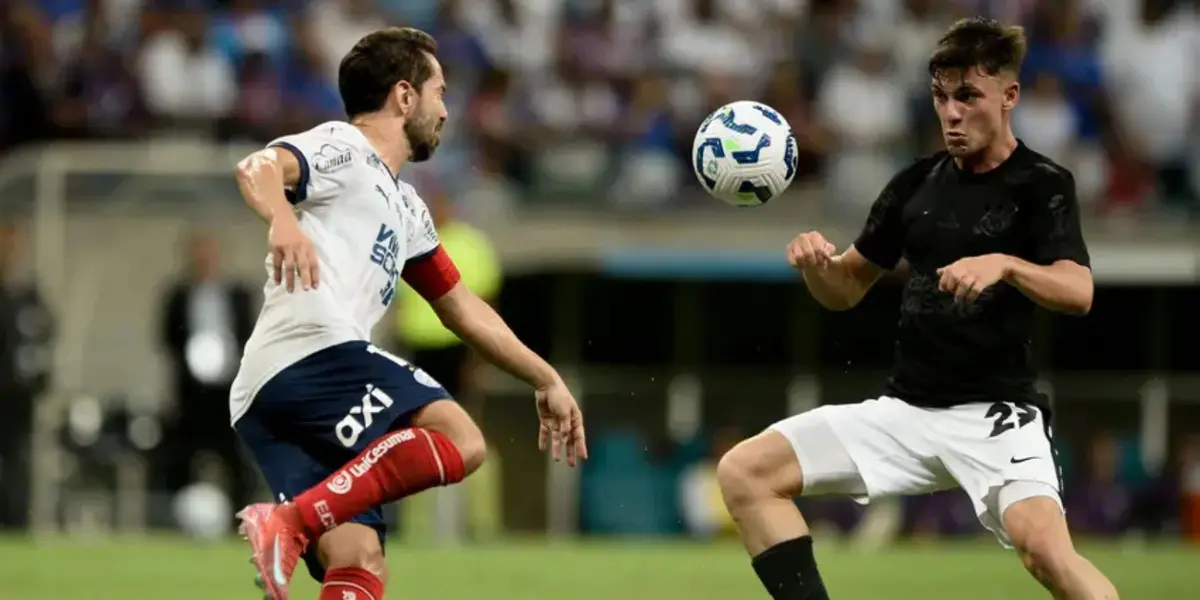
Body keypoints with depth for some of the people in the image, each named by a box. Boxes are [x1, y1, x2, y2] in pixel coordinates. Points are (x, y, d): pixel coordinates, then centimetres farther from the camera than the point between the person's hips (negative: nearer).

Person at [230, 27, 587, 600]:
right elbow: (257, 167, -16)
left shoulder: (405, 209, 33)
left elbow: (460, 306, 43)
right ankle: (291, 524, -32)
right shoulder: (341, 148, 5)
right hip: (316, 353, -9)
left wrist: (545, 379, 44)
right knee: (458, 440, -17)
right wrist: (283, 220, -38)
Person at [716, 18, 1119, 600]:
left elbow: (1078, 291, -20)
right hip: (905, 411, 6)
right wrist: (817, 263, -6)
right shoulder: (916, 185, 10)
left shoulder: (1041, 185, -5)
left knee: (1046, 548, -32)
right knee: (744, 471, -7)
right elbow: (846, 290, 17)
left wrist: (1004, 264, -38)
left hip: (995, 415, -6)